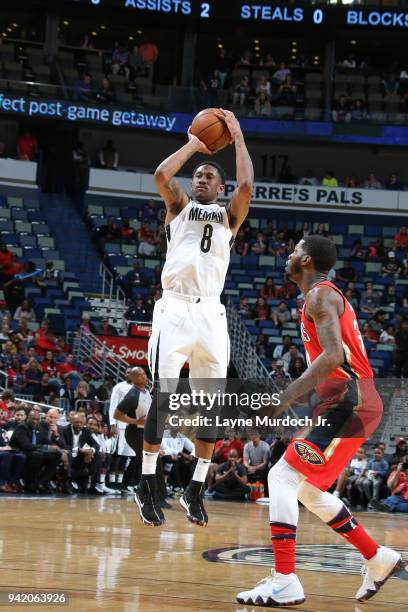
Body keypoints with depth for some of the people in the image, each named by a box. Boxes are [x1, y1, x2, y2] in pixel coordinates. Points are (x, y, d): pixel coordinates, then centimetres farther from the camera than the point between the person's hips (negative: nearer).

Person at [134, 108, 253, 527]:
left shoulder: (229, 215, 18)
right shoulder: (179, 206, 16)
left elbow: (246, 184, -2)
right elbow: (161, 175, -4)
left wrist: (237, 137, 6)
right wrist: (194, 143, 8)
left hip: (211, 313, 2)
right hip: (175, 308, -2)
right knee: (163, 395, -11)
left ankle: (195, 489, 12)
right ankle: (147, 485, -3)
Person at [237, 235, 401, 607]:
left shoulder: (320, 295, -9)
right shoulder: (327, 297, 23)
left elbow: (333, 356, -23)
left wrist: (287, 397, -26)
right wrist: (294, 396, 23)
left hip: (348, 403, -10)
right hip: (348, 403, 10)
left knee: (282, 476, -13)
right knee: (308, 489, 19)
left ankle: (285, 582, -18)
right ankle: (379, 558, 25)